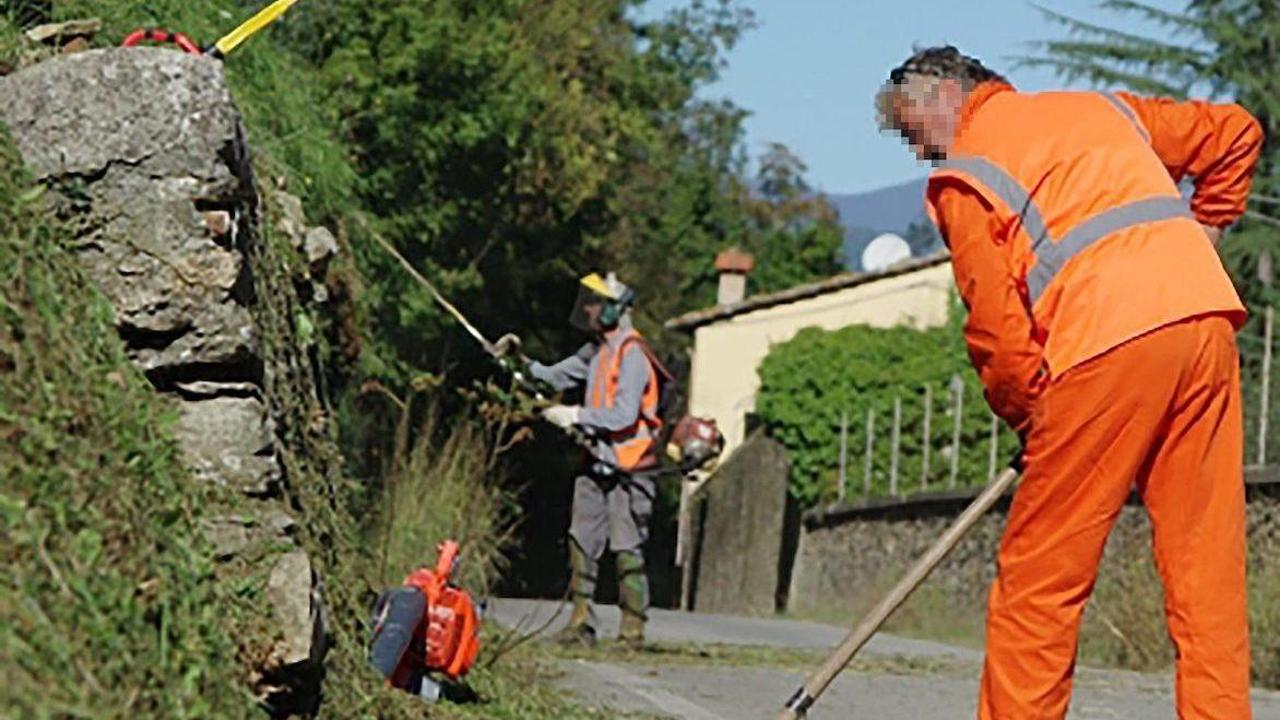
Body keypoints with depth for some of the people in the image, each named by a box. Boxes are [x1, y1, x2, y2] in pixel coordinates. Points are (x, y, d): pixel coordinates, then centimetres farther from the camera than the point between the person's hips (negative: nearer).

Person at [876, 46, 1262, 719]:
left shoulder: (964, 174, 7)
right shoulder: (1102, 106, 24)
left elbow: (997, 326, 0)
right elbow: (1235, 134, 28)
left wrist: (1026, 418, 13)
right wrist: (1200, 233, 32)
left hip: (1109, 339, -6)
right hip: (1208, 316, 6)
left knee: (1036, 576, 3)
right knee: (1207, 565, 6)